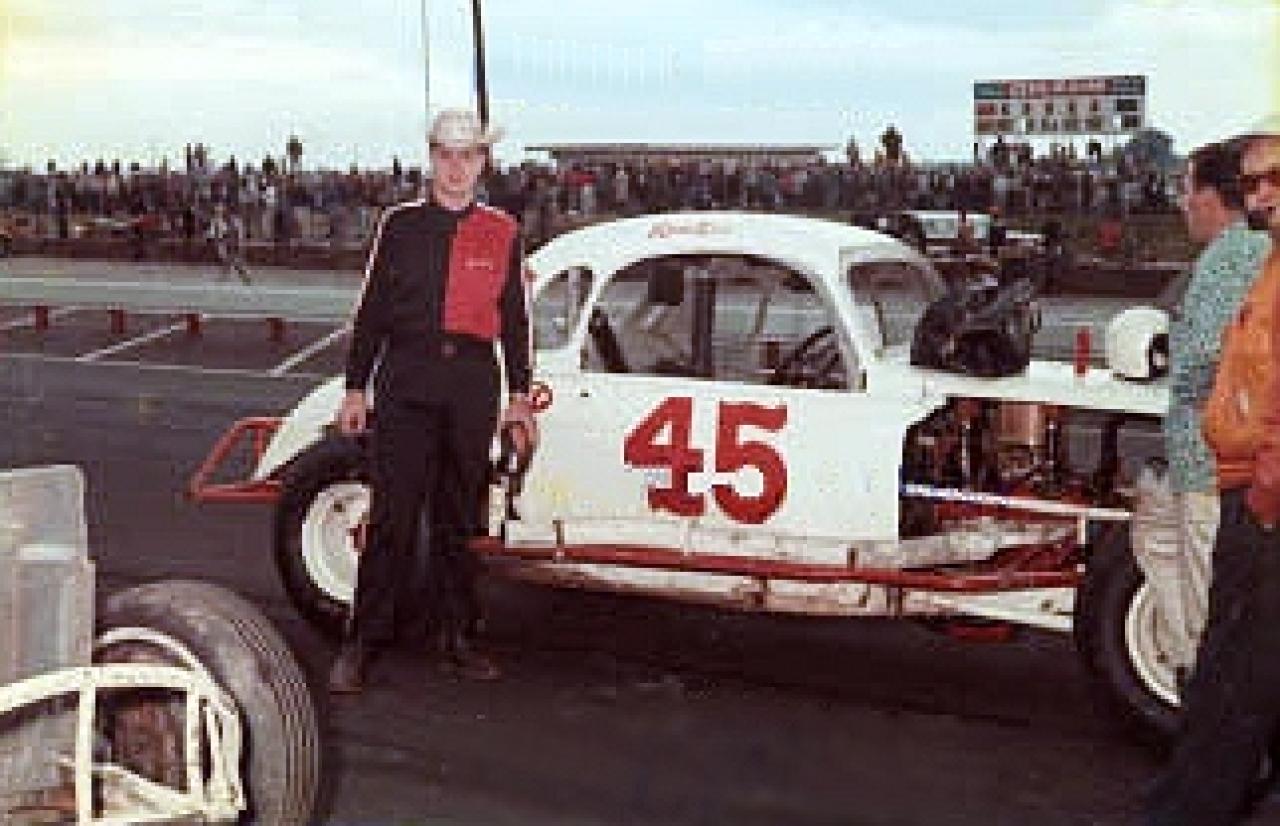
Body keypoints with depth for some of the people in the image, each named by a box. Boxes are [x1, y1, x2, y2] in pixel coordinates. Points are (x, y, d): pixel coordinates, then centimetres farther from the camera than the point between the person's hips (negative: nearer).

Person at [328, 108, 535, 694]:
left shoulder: (501, 233, 9)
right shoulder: (401, 225, 8)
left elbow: (513, 317, 13)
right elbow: (371, 309, 9)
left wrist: (519, 394, 10)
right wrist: (355, 388, 5)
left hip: (473, 383, 1)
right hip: (406, 381, -1)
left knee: (459, 515, 9)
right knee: (392, 515, -4)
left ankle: (456, 637, 20)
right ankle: (362, 645, 3)